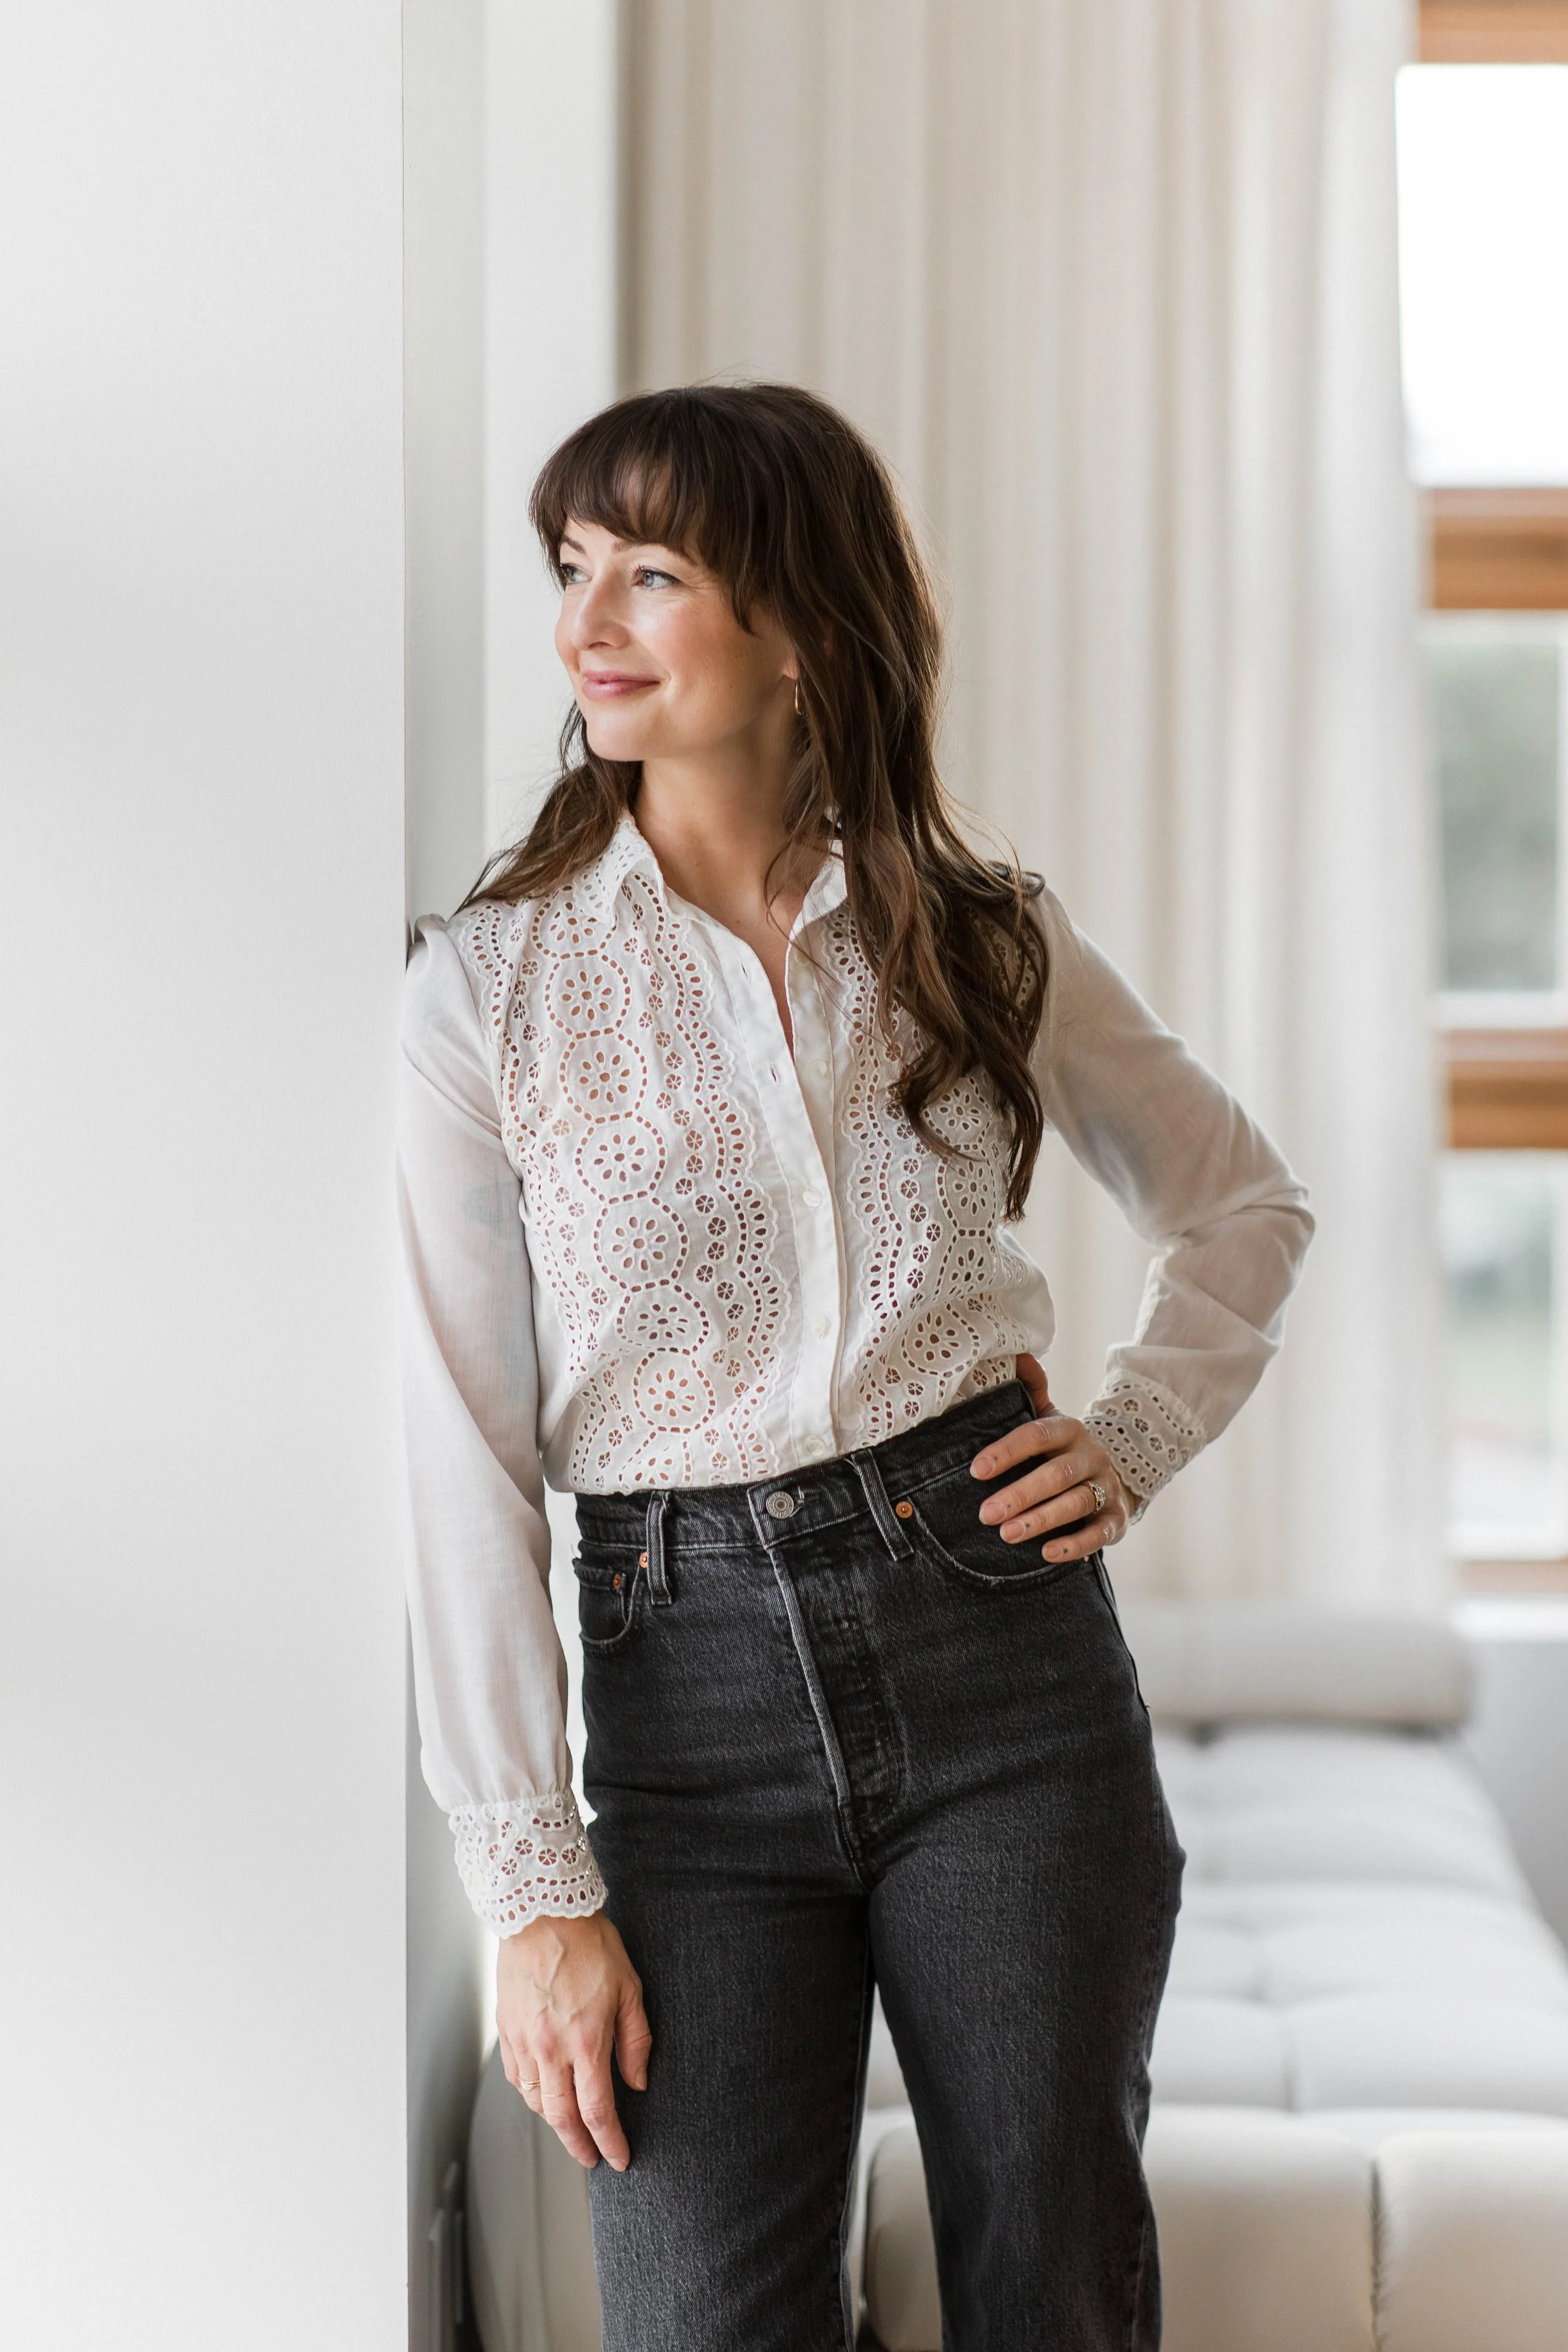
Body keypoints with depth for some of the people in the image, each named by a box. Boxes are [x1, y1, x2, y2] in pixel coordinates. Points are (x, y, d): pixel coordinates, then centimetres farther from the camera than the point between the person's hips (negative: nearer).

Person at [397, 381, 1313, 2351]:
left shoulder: (976, 938, 4)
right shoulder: (489, 986, -2)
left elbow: (1243, 1205, 20)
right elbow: (464, 1461, -5)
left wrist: (1137, 1440, 3)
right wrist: (533, 1887, -8)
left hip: (997, 1627, 1)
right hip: (692, 1691, -1)